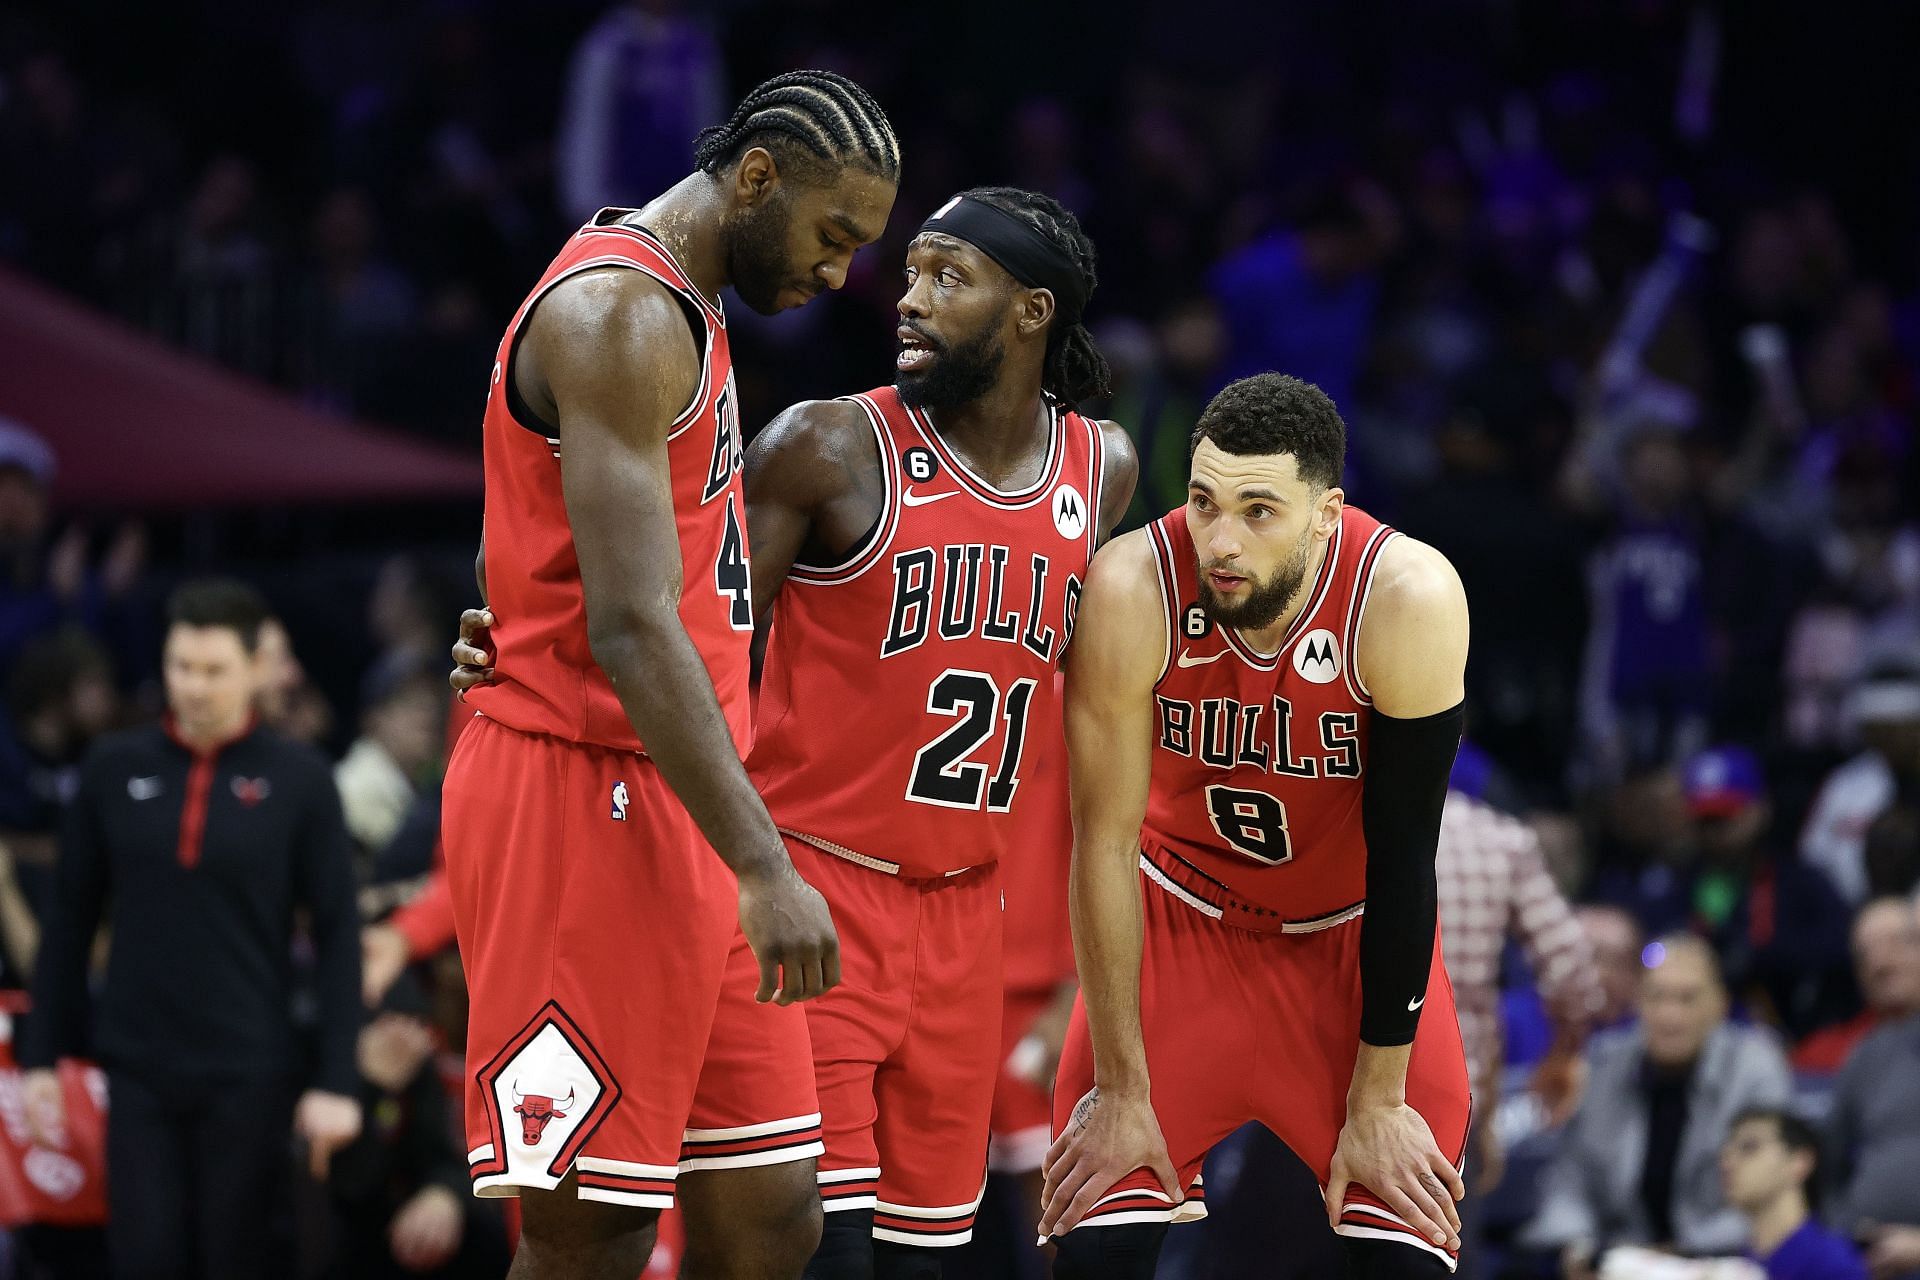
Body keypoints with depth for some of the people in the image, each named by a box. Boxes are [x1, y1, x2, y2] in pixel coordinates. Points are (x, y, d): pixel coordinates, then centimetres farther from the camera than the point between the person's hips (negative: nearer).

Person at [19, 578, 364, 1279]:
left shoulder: (298, 779, -2)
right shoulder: (115, 768, 4)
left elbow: (338, 936, -2)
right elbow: (69, 923, 9)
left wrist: (336, 1081, -7)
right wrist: (40, 1055, 7)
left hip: (249, 1078, -2)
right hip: (139, 1071, 2)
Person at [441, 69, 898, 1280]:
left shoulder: (681, 316, 19)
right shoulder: (620, 316, -14)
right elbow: (629, 627, -23)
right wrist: (764, 868, -28)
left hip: (668, 815, 10)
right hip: (584, 798, -10)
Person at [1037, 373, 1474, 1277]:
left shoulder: (1407, 599, -29)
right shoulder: (1134, 589, -28)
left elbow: (1402, 857, -20)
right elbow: (1105, 839, -19)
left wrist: (1377, 1100, -15)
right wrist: (1122, 1091, -16)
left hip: (1358, 930, 0)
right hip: (1182, 912, 0)